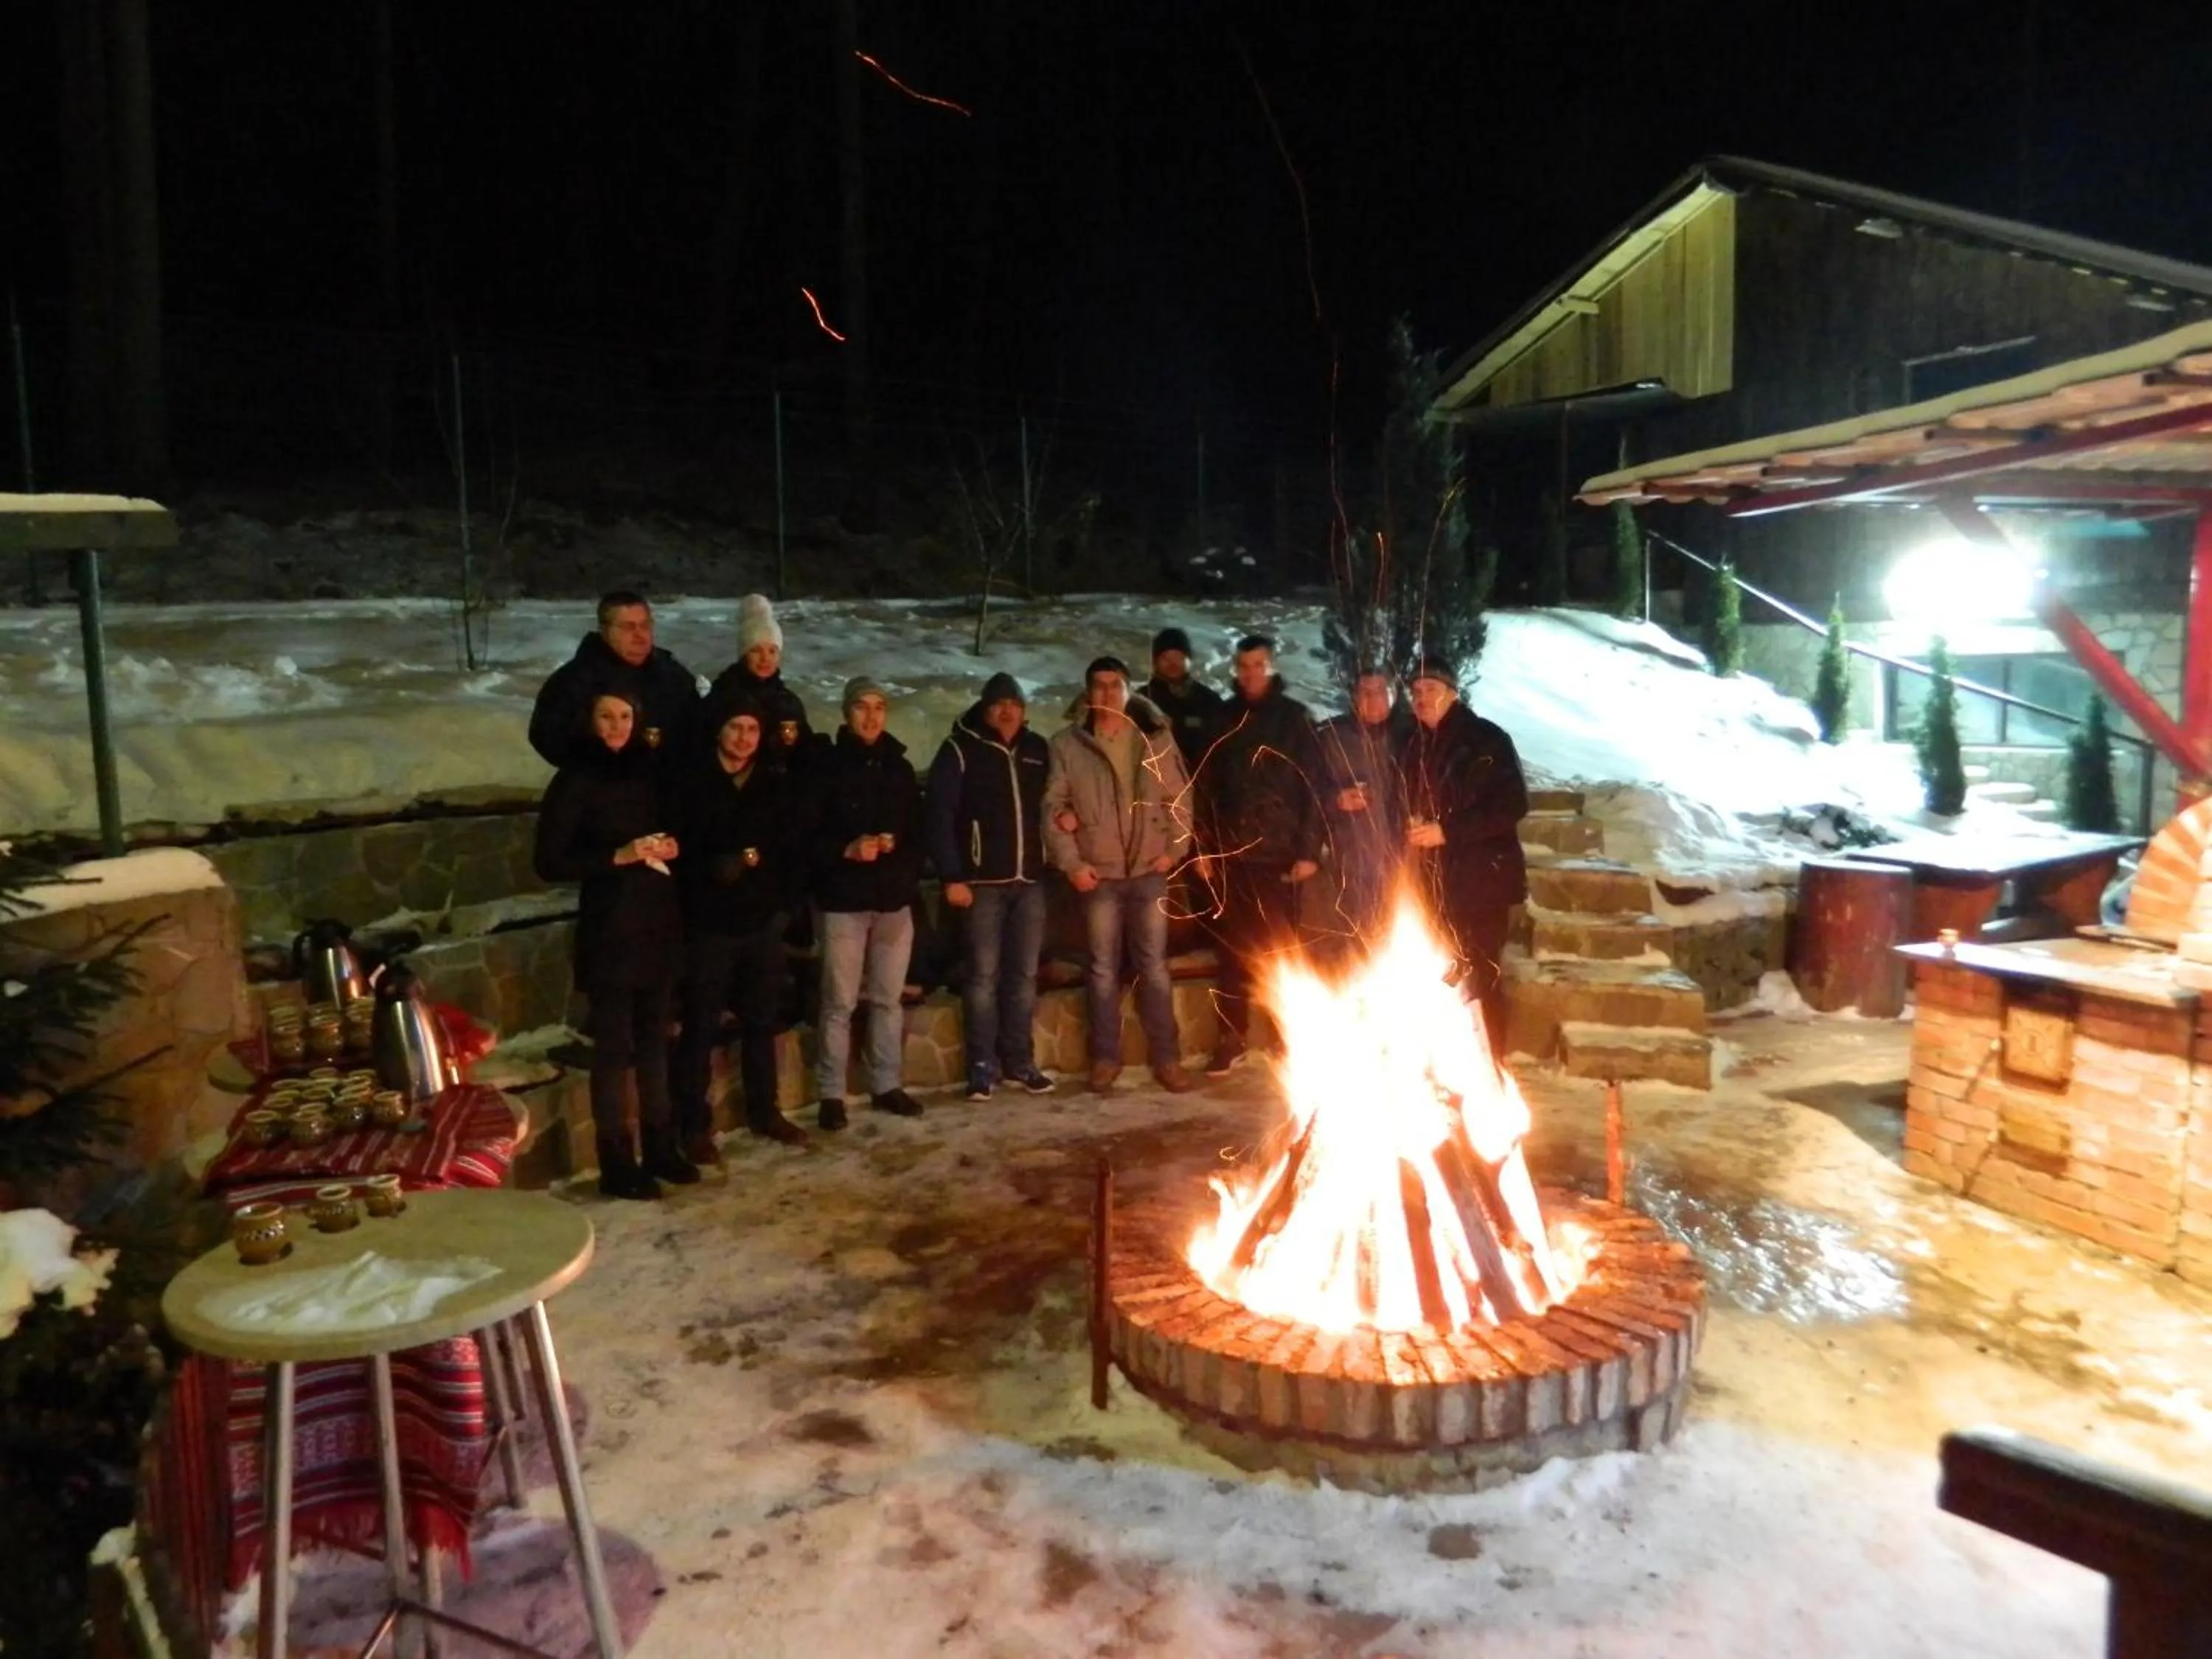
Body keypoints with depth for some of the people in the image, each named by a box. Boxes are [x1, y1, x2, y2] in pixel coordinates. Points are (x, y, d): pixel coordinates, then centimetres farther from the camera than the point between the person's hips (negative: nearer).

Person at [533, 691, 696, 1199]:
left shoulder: (647, 770, 8)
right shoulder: (574, 780, -8)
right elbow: (550, 862, -11)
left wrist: (669, 847, 1)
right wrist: (618, 857, -19)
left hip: (659, 920, 6)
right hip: (609, 926, -6)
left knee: (655, 1038, 14)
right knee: (613, 1045, 0)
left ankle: (660, 1148, 24)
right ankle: (617, 1165, 8)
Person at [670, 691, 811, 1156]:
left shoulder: (776, 783, 7)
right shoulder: (692, 782, -6)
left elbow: (788, 849, 9)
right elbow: (679, 851, -8)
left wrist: (785, 904, 0)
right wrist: (715, 868, -23)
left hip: (763, 921, 4)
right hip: (710, 925, -4)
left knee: (761, 1021, 14)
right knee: (702, 1026, 2)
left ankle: (763, 1112, 28)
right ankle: (694, 1125, 13)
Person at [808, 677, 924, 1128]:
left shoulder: (900, 769, 11)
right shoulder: (827, 767, -2)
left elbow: (918, 833, 16)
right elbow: (806, 835, -5)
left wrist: (898, 847, -4)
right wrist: (846, 850, -18)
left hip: (894, 899, 4)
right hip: (844, 901, -4)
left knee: (888, 999, 11)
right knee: (840, 1002, -2)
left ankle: (887, 1085, 21)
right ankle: (831, 1094, 7)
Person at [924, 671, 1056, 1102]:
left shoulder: (1038, 750, 10)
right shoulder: (960, 750, -4)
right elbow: (940, 815, -9)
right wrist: (952, 877, -15)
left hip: (1030, 880, 4)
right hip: (984, 881, -4)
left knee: (1024, 973, 9)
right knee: (983, 974, -2)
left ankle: (1019, 1061, 18)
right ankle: (983, 1064, 7)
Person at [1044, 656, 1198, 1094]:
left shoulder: (1157, 736, 3)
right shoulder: (1068, 743, -1)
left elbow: (1180, 796, 6)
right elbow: (1053, 806, -2)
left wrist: (1175, 847, -2)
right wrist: (1070, 862, -9)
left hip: (1149, 870, 1)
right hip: (1098, 873, -1)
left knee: (1154, 965, 6)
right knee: (1104, 968, 7)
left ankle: (1167, 1059, 13)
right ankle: (1105, 1058, 18)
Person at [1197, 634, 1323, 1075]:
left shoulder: (1294, 717, 0)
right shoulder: (1223, 718, 9)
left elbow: (1312, 786, -4)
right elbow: (1207, 786, 10)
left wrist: (1309, 850, -11)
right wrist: (1206, 846, 4)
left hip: (1279, 852, -3)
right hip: (1232, 853, 3)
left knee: (1282, 950, 4)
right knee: (1233, 950, 8)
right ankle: (1231, 1038, 16)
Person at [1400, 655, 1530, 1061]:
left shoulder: (1486, 739, -7)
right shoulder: (1415, 745, 13)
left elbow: (1513, 805, -15)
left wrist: (1448, 830, -19)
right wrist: (1410, 827, 3)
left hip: (1481, 879, -6)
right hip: (1434, 884, 6)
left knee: (1480, 980, -5)